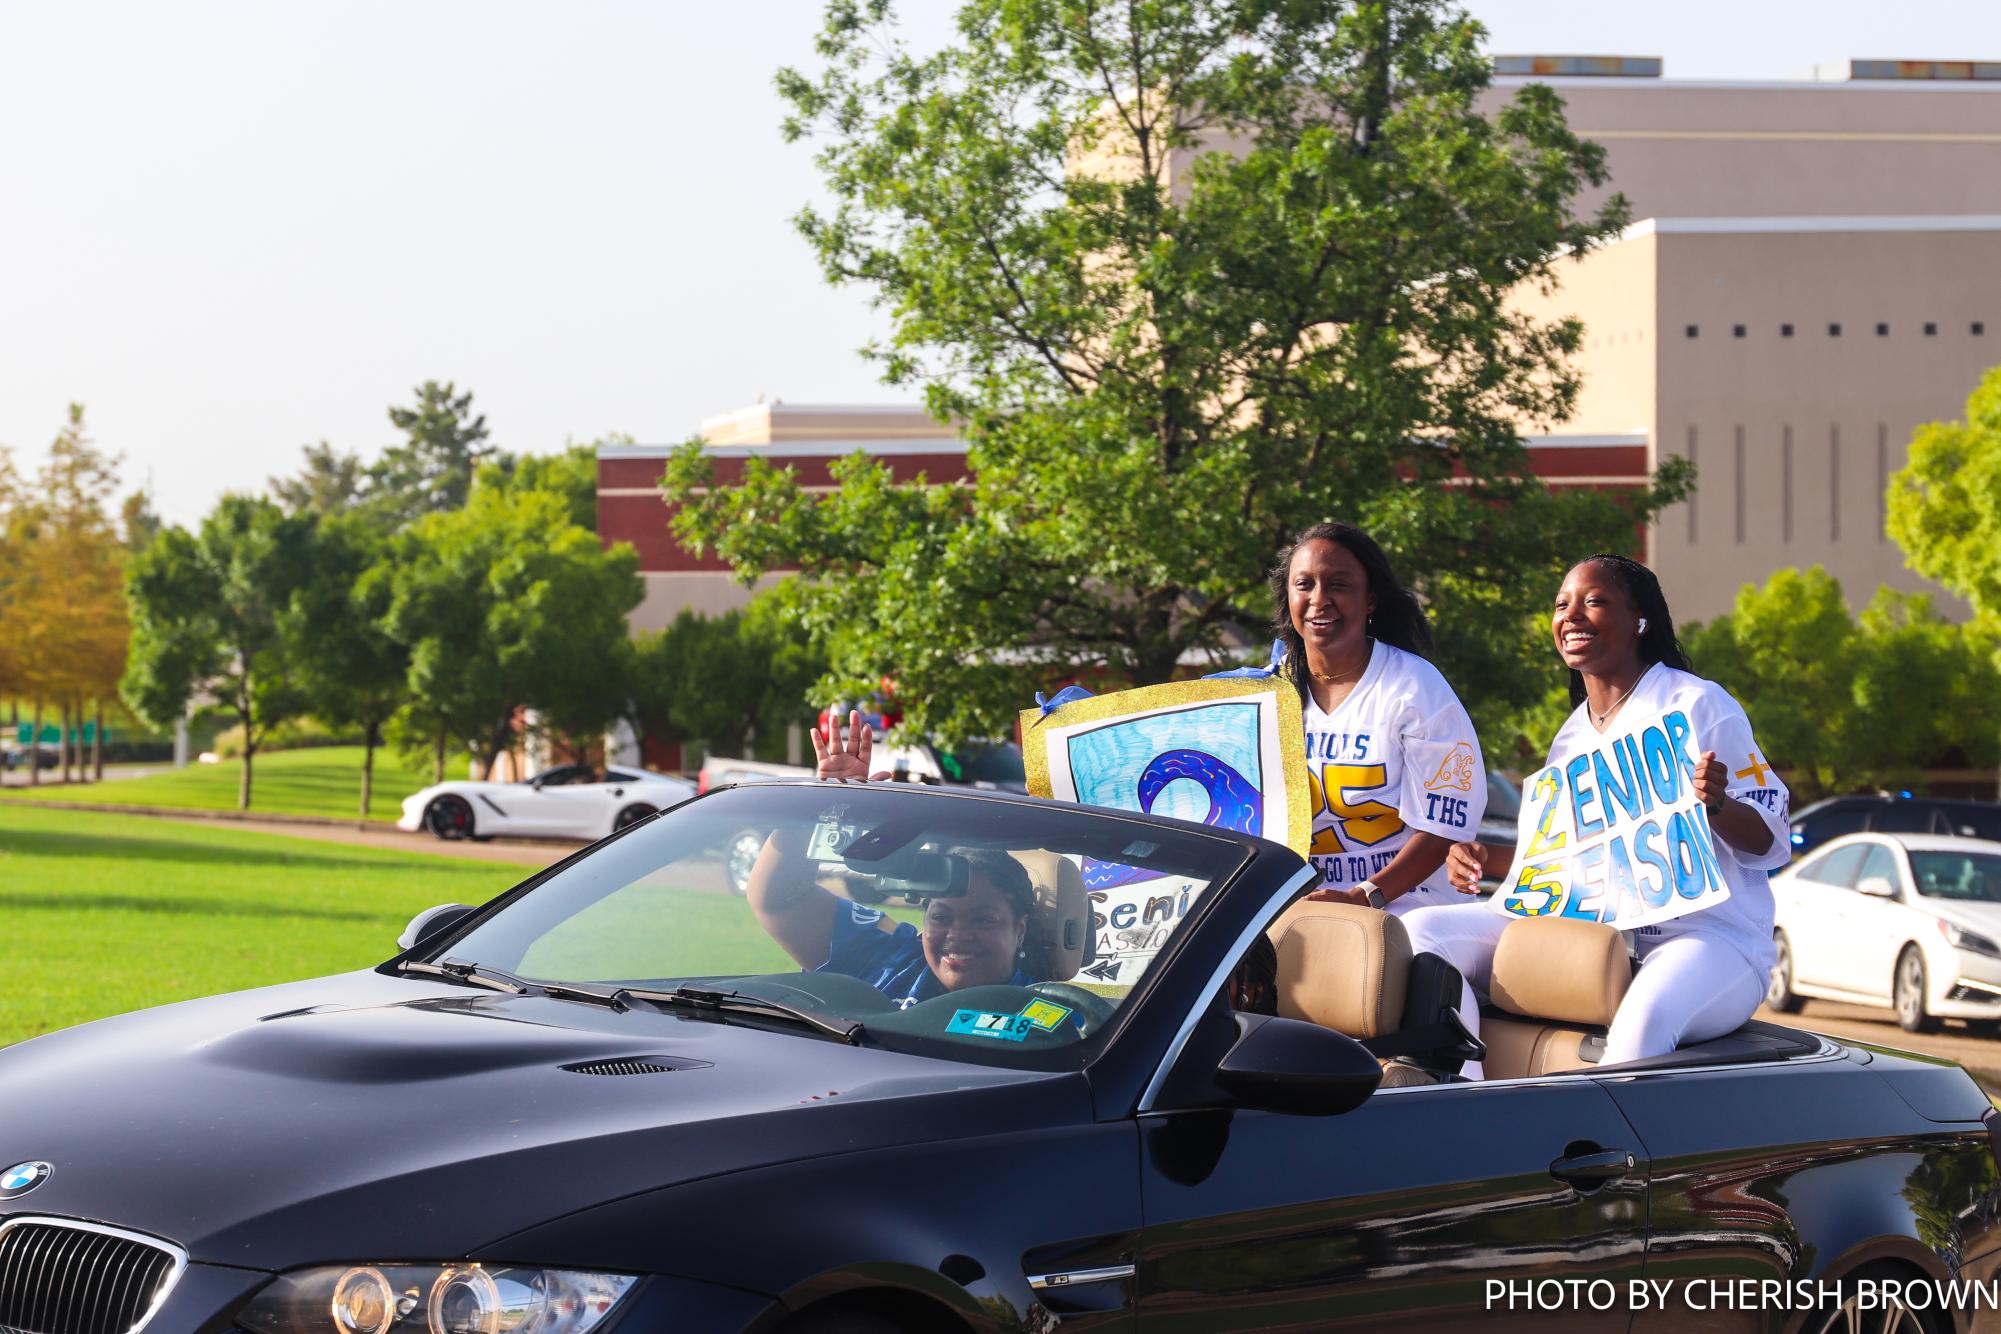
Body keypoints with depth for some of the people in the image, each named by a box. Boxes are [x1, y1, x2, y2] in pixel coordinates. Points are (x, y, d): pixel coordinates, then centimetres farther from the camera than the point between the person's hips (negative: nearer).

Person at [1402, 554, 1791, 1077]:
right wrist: (1483, 863, 8)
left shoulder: (1697, 705, -2)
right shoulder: (1571, 738, 19)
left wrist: (1716, 804, -26)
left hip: (1708, 934, -7)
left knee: (1646, 1018, -42)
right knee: (1422, 931, -10)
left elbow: (1770, 842, -5)